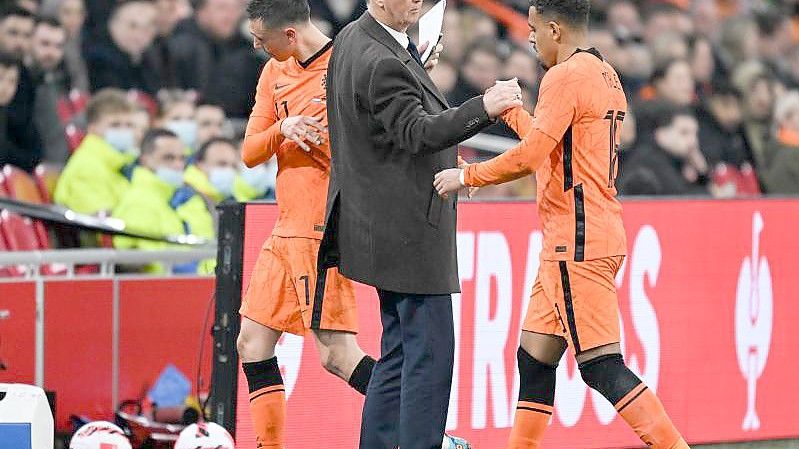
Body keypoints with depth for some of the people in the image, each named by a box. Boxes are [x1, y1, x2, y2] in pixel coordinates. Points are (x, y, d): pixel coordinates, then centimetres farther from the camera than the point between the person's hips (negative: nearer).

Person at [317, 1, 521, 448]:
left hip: (387, 223, 11)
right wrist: (484, 108, -43)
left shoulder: (351, 39, 11)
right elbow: (418, 133, -33)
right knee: (431, 352, -9)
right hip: (408, 229, -11)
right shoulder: (382, 64, -22)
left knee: (401, 351, 15)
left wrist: (414, 60, 17)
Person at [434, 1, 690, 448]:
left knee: (602, 365, -11)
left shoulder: (565, 76, -12)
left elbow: (530, 156, -19)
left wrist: (466, 176, -8)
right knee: (535, 356, 13)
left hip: (577, 244, -10)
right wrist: (510, 110, 35)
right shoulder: (606, 76, 17)